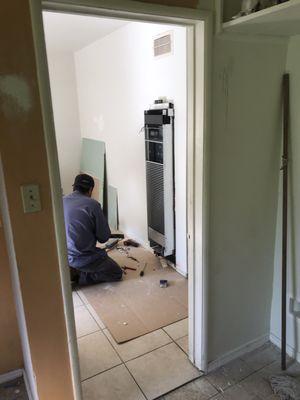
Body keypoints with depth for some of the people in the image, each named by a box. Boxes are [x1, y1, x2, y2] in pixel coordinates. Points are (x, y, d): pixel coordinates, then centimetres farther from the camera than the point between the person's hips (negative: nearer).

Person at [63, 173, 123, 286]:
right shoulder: (92, 205, -16)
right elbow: (104, 238, -12)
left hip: (63, 255, 7)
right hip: (83, 258, -7)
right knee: (117, 273, 11)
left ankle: (72, 271, 9)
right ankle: (77, 276, -2)